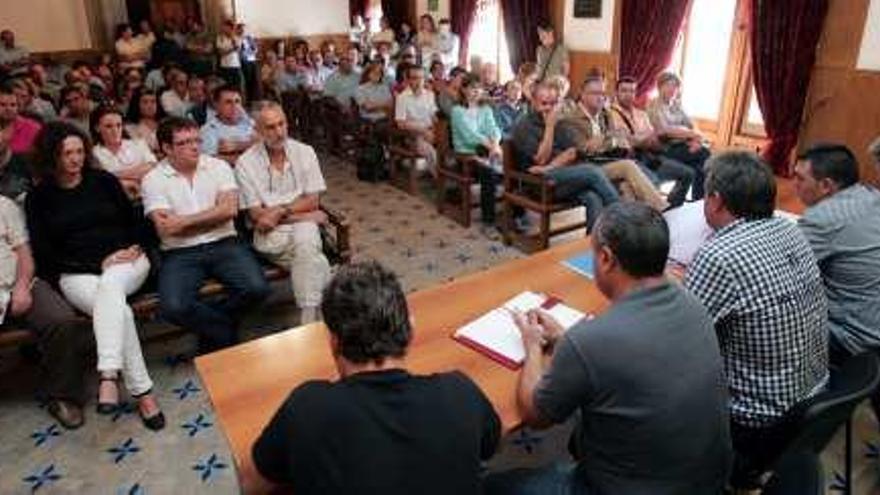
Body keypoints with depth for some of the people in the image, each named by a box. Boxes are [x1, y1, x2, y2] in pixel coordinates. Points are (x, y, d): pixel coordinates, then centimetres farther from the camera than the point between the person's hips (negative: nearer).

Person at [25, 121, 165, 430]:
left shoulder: (104, 181, 12)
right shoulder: (39, 197, 9)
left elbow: (132, 221, 15)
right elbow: (44, 252, 4)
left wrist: (134, 248, -7)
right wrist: (98, 263, -8)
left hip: (125, 263, 1)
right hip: (77, 274, -1)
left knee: (109, 286, -38)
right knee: (120, 310, -32)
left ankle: (109, 375, -44)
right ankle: (142, 391, -28)